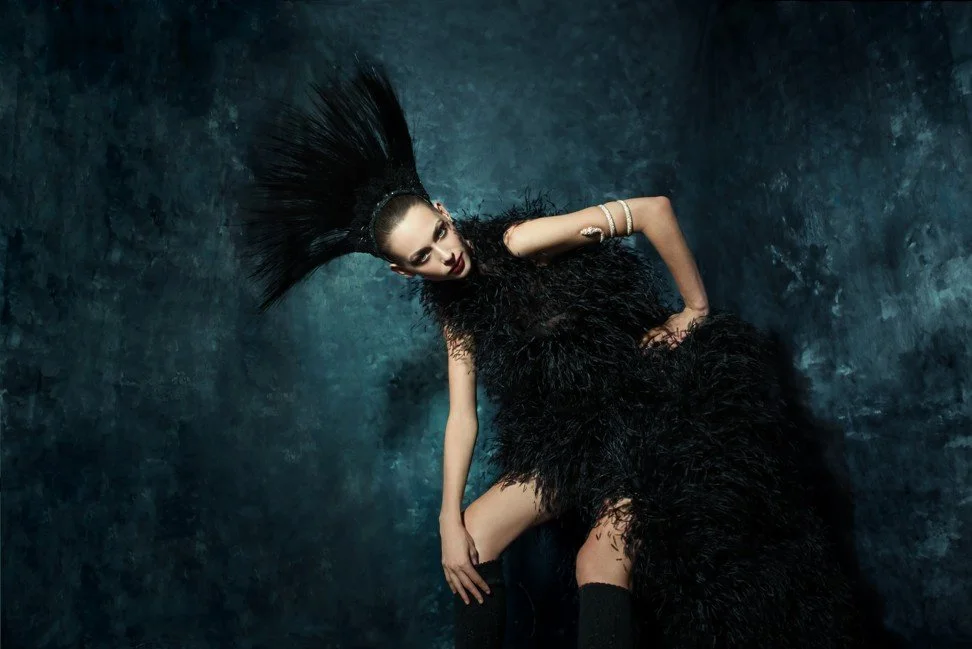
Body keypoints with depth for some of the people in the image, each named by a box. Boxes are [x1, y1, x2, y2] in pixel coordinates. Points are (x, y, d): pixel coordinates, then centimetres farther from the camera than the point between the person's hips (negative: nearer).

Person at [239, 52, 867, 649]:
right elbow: (462, 417, 1)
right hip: (573, 440, 7)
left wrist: (698, 309, -15)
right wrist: (449, 519, -5)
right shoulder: (456, 314, 1)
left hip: (652, 415, -6)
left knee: (601, 561, -23)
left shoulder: (519, 242, -20)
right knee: (475, 533, 2)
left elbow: (653, 209, -22)